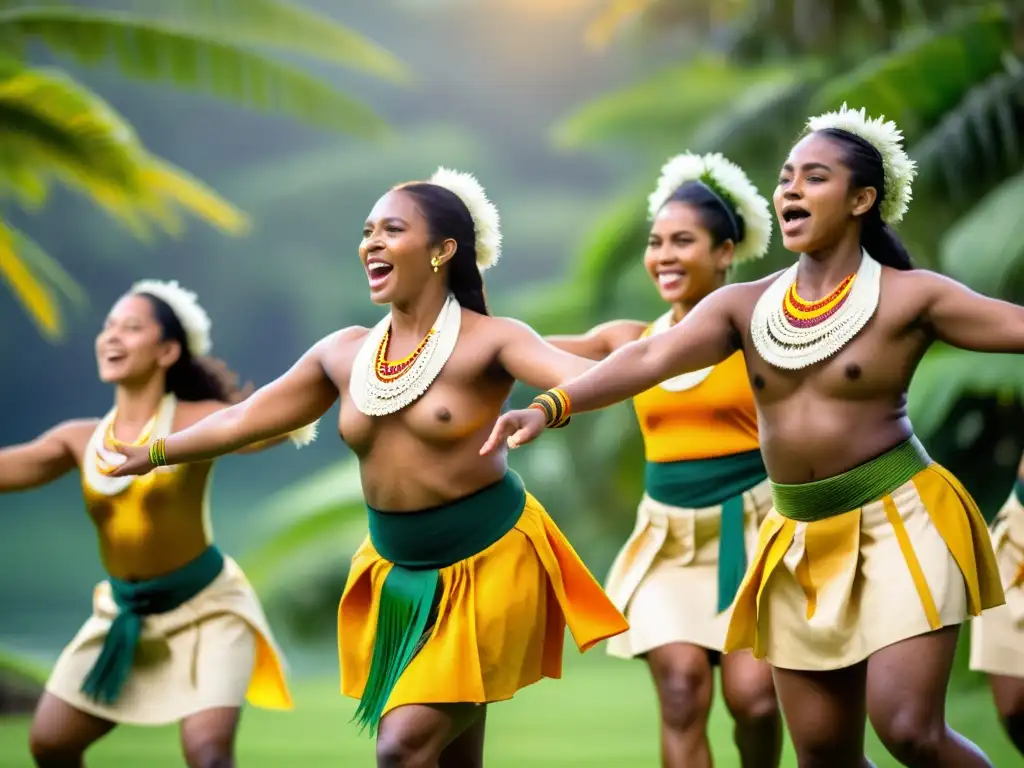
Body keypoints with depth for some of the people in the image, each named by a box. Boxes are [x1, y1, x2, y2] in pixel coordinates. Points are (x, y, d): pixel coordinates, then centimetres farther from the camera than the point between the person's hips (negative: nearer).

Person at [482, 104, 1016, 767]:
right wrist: (550, 406, -22)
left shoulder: (908, 297, -6)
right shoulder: (746, 306, 4)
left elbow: (1014, 324, -12)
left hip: (898, 520, -5)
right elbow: (649, 358, -8)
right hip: (802, 540, 5)